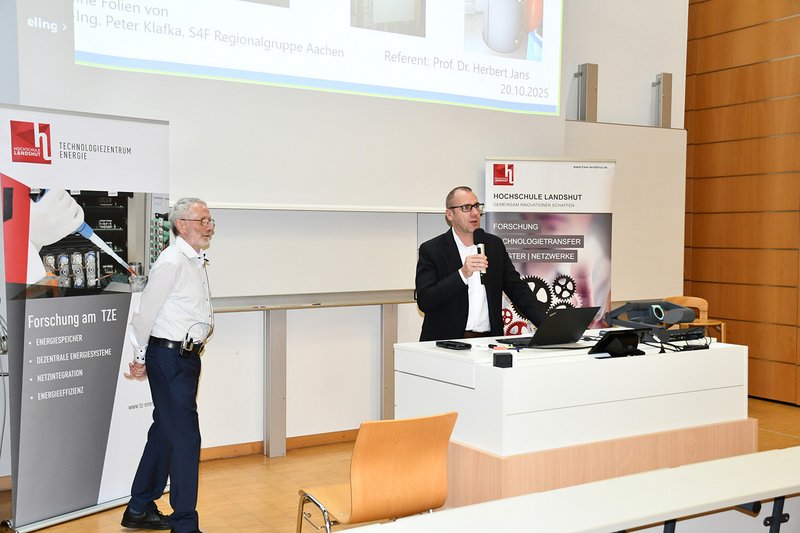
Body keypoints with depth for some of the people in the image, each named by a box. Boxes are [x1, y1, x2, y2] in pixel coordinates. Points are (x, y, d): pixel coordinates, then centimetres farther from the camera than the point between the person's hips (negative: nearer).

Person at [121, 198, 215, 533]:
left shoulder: (197, 261, 13)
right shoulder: (171, 263, -16)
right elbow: (145, 312, -14)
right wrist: (141, 358, -4)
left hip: (188, 355, 9)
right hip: (169, 357, -9)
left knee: (165, 431, 17)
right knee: (185, 438, -6)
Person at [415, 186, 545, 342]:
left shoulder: (495, 245, 12)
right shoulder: (431, 250, -1)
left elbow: (518, 289, 13)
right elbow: (424, 302, -11)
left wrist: (547, 325, 0)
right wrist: (463, 274, -20)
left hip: (489, 340, 4)